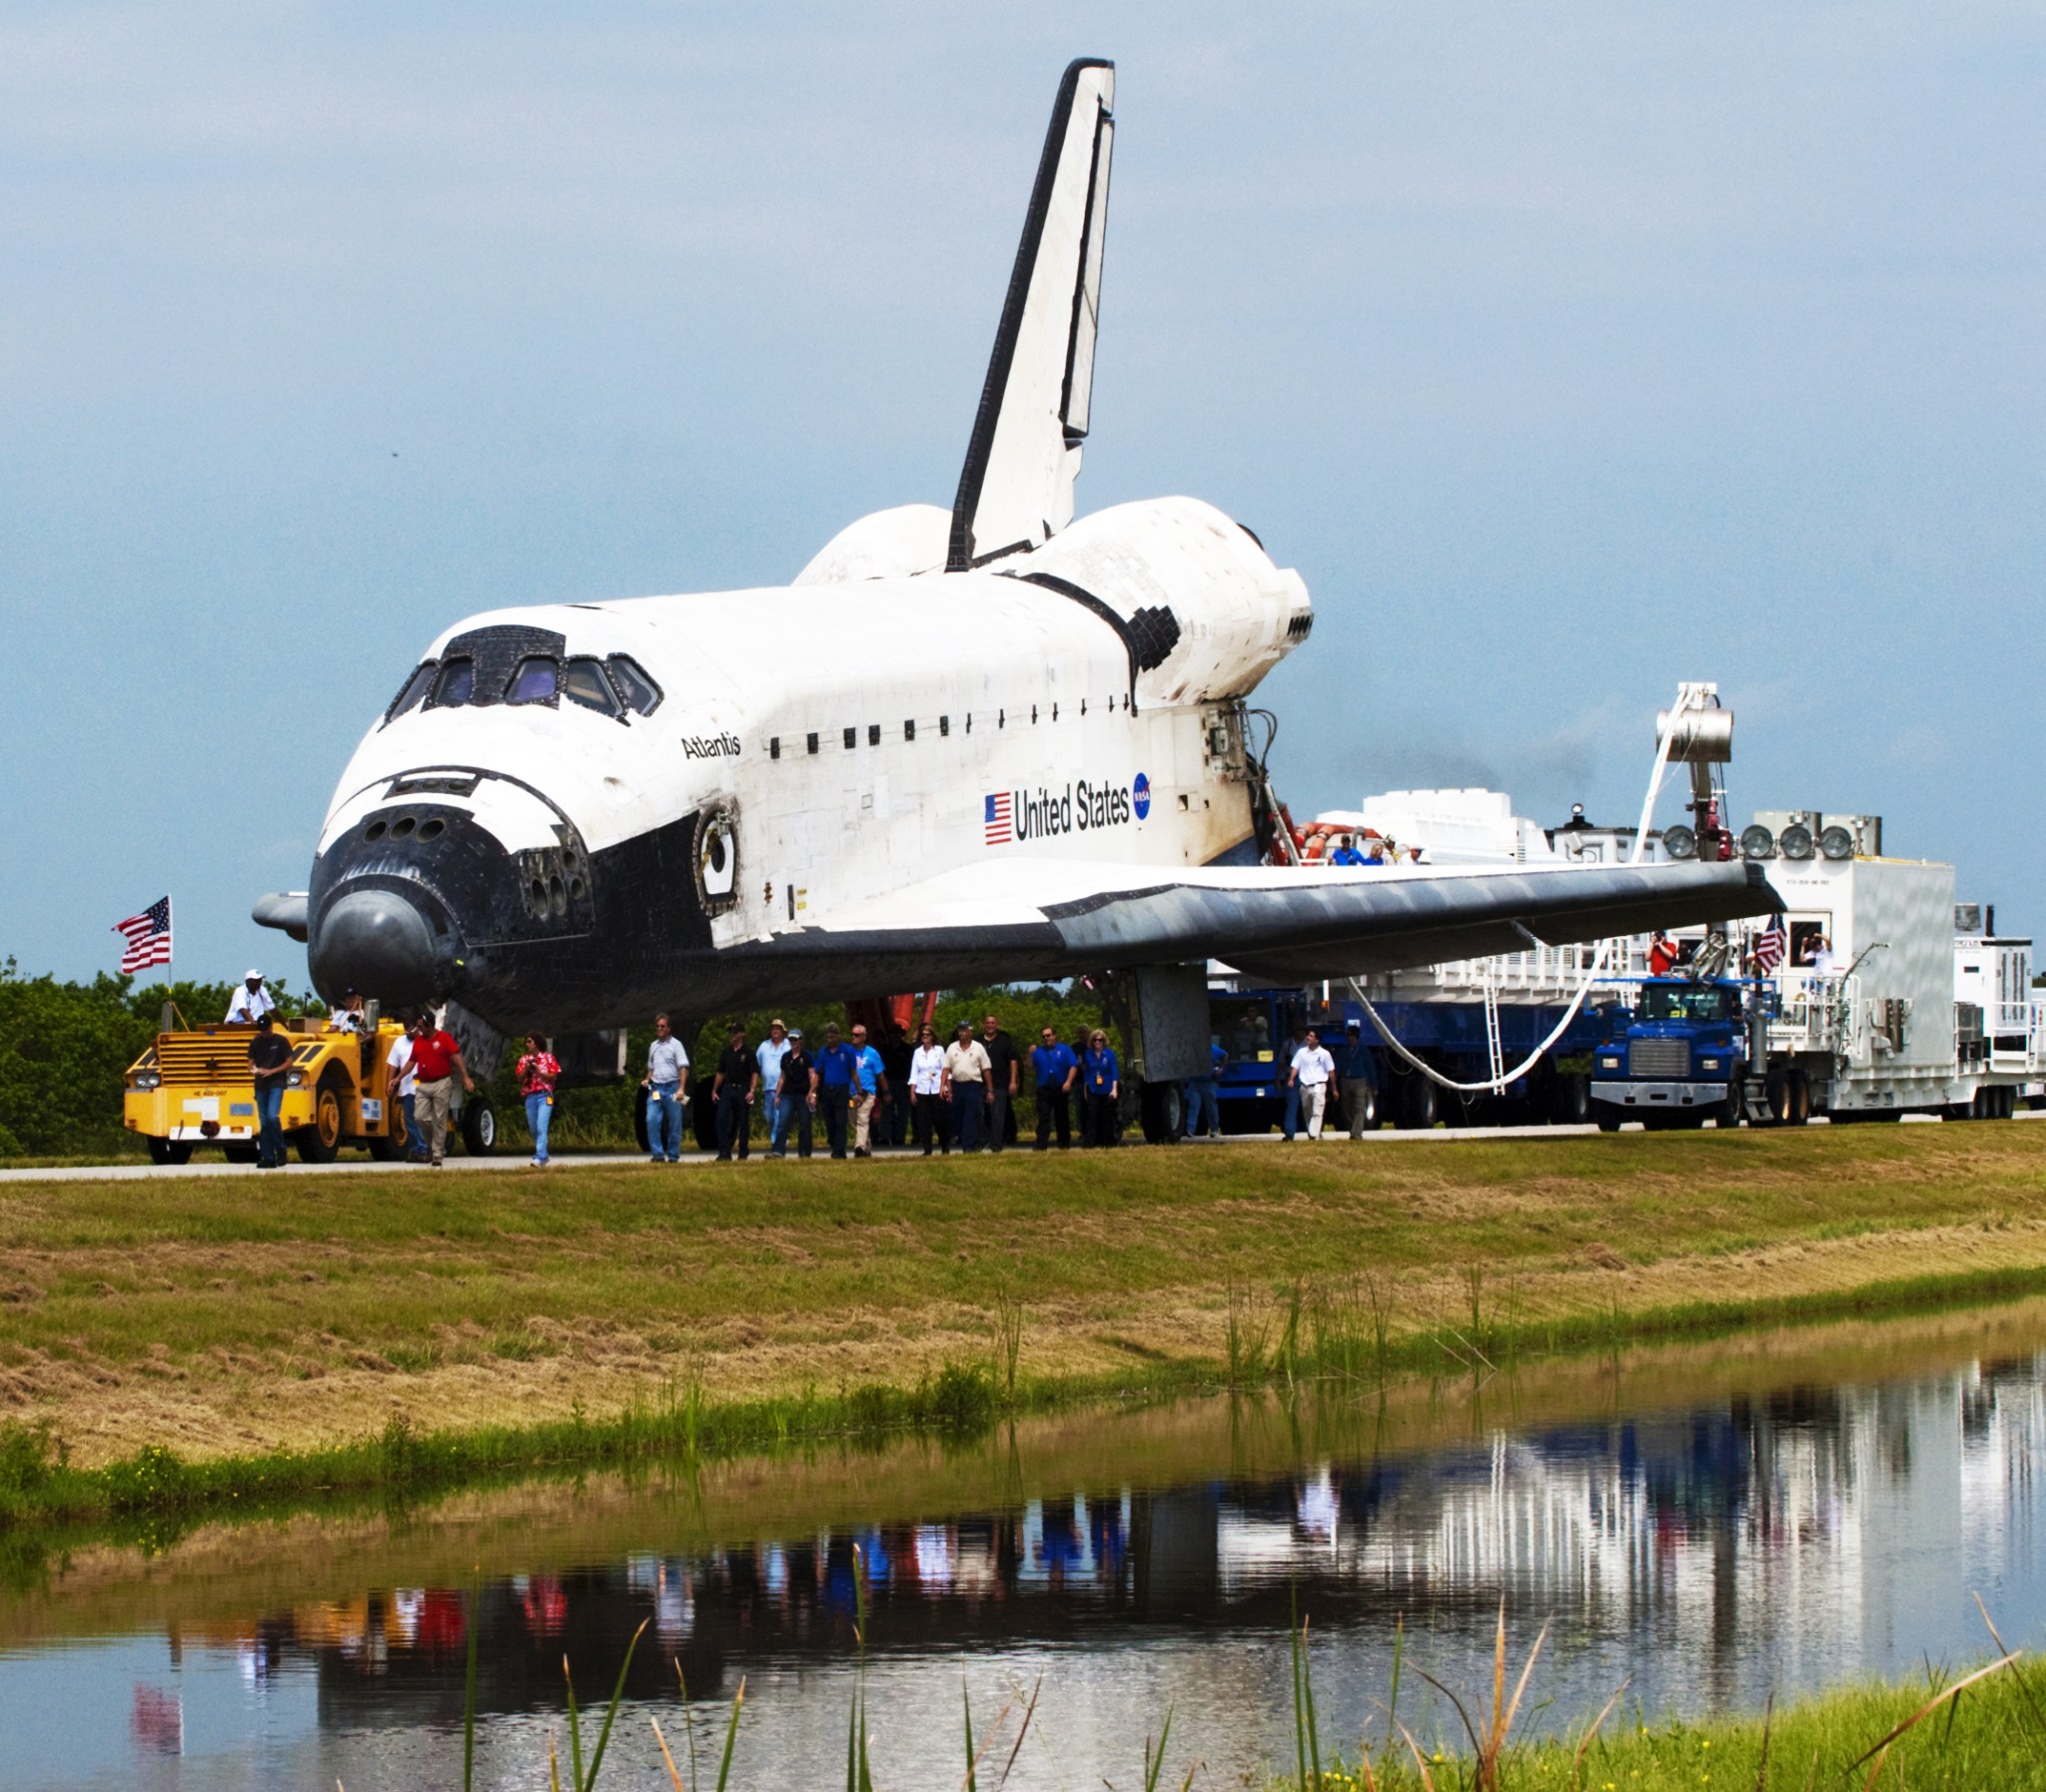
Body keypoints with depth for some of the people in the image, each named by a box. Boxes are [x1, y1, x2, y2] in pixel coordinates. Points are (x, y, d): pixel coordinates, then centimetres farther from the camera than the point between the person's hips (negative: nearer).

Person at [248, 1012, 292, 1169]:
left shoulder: (281, 1041, -1)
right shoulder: (256, 1043, 11)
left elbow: (288, 1062, -3)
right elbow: (251, 1062, 14)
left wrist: (272, 1071, -15)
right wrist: (253, 1070, -9)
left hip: (276, 1084, -5)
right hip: (261, 1085, 5)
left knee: (272, 1117, -20)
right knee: (263, 1122, 3)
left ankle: (281, 1151, -6)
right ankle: (267, 1158, 5)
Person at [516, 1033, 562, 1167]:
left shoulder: (548, 1057, 3)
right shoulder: (524, 1060, 13)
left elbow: (554, 1077, 0)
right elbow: (520, 1079, 9)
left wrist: (539, 1072, -12)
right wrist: (526, 1069, -9)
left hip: (544, 1096, -5)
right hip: (530, 1097, 5)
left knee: (541, 1127, -17)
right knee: (533, 1129, 8)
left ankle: (539, 1158, -25)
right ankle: (543, 1156, 23)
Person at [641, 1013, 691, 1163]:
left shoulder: (675, 1044, -2)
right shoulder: (653, 1046, 15)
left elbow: (683, 1068, -7)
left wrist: (681, 1089, -17)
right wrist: (647, 1080, 5)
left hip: (672, 1087, -4)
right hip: (655, 1088, 4)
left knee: (674, 1123, 1)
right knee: (651, 1120, -11)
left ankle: (673, 1155, 9)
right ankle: (657, 1154, -9)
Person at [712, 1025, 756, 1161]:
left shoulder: (748, 1053, -1)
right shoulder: (727, 1052, 13)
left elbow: (755, 1073, -5)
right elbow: (721, 1073, 18)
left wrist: (752, 1091, -17)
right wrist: (714, 1090, 13)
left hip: (742, 1089, -4)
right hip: (727, 1088, 4)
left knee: (743, 1123, 1)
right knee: (722, 1119, -7)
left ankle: (743, 1154, 9)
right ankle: (724, 1152, -4)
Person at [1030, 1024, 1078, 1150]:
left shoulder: (1065, 1050, 5)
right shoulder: (1038, 1052, 10)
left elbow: (1073, 1067, -2)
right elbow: (1031, 1070, 5)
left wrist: (1068, 1082, -15)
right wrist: (1031, 1055, -6)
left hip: (1061, 1089, 0)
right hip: (1044, 1090, 1)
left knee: (1062, 1119, 8)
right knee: (1043, 1118, -10)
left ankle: (1064, 1145, 20)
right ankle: (1041, 1146, -16)